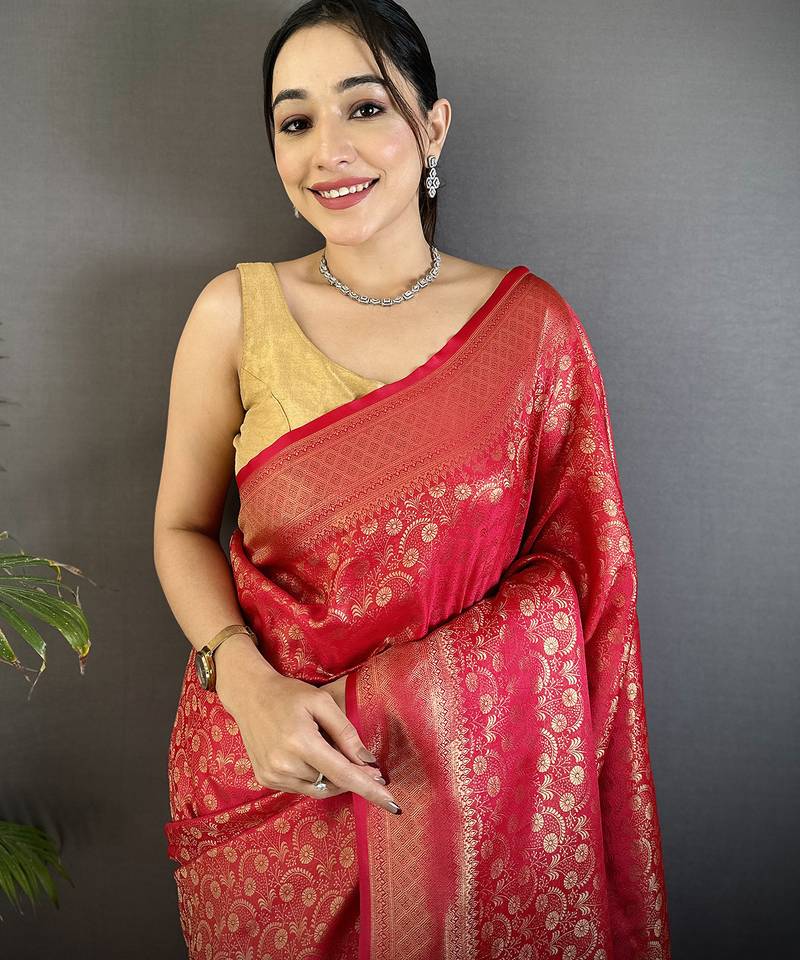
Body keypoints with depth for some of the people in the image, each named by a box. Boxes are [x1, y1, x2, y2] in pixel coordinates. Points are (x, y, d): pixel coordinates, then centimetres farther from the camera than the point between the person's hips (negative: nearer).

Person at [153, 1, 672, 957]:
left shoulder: (530, 322, -6)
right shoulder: (236, 312, -6)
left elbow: (570, 563, -2)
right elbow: (182, 527, 1)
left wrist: (388, 697, -14)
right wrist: (246, 683, -17)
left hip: (466, 775, 0)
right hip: (267, 768, 0)